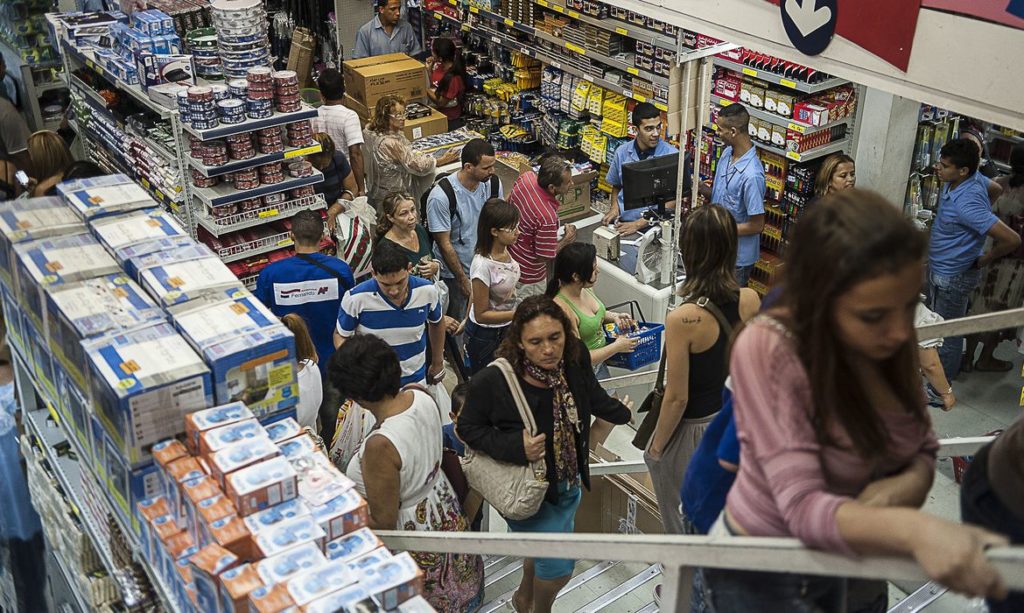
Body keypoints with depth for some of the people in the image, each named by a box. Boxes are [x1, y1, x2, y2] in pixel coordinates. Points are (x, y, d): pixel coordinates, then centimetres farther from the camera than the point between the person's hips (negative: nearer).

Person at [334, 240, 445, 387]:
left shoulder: (427, 291, -16)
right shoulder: (356, 298, -24)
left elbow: (436, 323, 5)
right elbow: (341, 335, -6)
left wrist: (438, 363, 16)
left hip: (415, 380, 2)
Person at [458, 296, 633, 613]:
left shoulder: (575, 358, -17)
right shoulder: (494, 381, -31)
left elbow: (592, 395, 5)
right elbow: (468, 428, -15)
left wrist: (619, 411, 23)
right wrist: (515, 447, -29)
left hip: (570, 481, 6)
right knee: (559, 565, 2)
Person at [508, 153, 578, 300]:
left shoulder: (526, 176, -17)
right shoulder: (548, 217, -39)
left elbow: (508, 201, 5)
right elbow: (545, 257, -26)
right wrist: (567, 240, -11)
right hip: (528, 277, -8)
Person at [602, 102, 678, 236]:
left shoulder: (672, 155, -8)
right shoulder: (622, 152, 4)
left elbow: (672, 200, -8)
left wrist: (640, 224, -15)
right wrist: (614, 207, 1)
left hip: (653, 225, -4)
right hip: (621, 221, 4)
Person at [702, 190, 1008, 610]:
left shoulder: (885, 342, -12)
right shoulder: (767, 349, -29)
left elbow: (922, 447, -3)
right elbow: (803, 508, -33)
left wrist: (911, 481, -24)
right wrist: (915, 529, -49)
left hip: (832, 565, 6)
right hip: (760, 573, -5)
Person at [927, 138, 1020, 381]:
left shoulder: (966, 202, -35)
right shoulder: (952, 185, -7)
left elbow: (1011, 240, -35)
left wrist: (981, 261, -18)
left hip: (954, 277, -9)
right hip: (938, 269, 9)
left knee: (947, 332, 10)